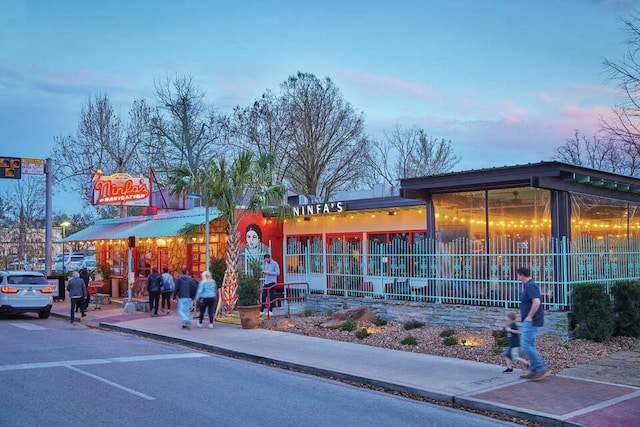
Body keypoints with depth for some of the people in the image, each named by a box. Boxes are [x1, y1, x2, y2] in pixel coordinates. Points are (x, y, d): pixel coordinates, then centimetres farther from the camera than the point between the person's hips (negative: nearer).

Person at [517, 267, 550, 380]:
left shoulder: (530, 286, -16)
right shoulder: (530, 285, 16)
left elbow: (536, 302, -29)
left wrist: (529, 316, -21)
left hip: (532, 321, -11)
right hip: (532, 321, 11)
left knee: (526, 345, -10)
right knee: (530, 345, 12)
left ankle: (542, 368, -9)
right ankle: (534, 371, 15)